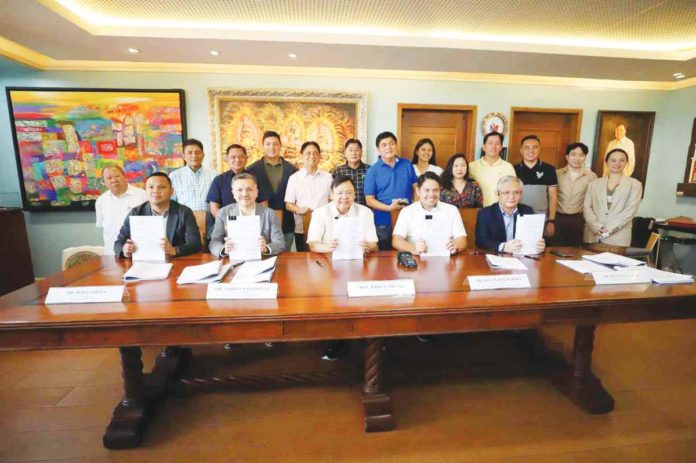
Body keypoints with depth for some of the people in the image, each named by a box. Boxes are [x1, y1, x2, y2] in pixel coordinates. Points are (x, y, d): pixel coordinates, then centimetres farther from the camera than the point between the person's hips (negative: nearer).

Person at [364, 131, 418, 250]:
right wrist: (389, 208, -19)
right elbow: (369, 200, -6)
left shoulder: (407, 165, 5)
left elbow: (416, 188, 11)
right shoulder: (372, 171, -4)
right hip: (384, 222, -2)